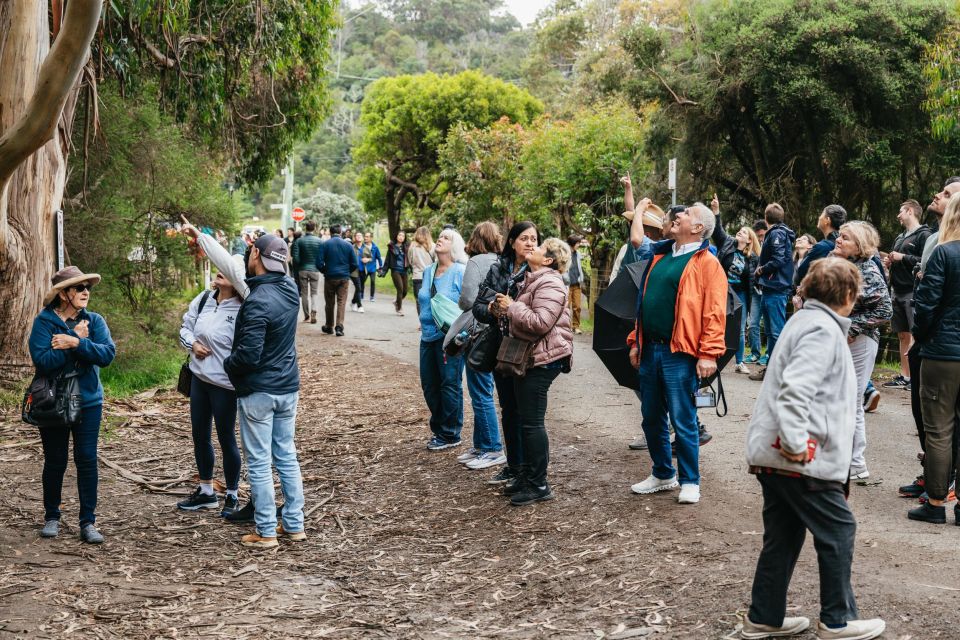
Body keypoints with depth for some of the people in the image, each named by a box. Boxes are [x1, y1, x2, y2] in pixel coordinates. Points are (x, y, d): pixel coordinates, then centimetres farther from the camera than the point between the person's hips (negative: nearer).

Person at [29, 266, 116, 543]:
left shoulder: (94, 321, 0)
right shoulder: (44, 322, -9)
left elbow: (107, 354, -15)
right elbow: (43, 361, -21)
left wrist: (75, 343, -25)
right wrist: (77, 339, -19)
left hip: (88, 401, 2)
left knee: (87, 459, 0)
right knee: (55, 461, 10)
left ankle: (88, 521, 8)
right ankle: (51, 517, 27)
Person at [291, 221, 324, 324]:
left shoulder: (299, 241, -5)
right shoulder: (320, 241, -7)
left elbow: (295, 257, -9)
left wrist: (296, 270, 4)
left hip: (302, 270, 1)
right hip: (315, 270, -1)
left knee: (304, 293, 10)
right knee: (314, 292, 6)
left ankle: (306, 316, 13)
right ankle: (313, 311, -17)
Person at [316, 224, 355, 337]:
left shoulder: (325, 245, -4)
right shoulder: (348, 245, 1)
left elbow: (319, 263, -7)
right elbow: (354, 263, 1)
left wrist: (324, 271, 11)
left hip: (330, 277, 0)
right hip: (344, 278, 0)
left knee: (329, 303, 11)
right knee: (342, 302, 0)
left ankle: (329, 327, 22)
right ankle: (339, 327, -12)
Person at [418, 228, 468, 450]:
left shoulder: (461, 272, -11)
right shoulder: (428, 272, 11)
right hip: (428, 336, 7)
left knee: (450, 385, 2)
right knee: (429, 384, 12)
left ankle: (450, 435, 12)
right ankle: (438, 429, 27)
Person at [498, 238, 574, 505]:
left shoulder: (549, 285, -16)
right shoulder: (534, 280, 18)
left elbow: (539, 322, -27)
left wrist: (511, 307, -17)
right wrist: (508, 309, 14)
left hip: (542, 360, -11)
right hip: (529, 358, 11)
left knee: (532, 422, -7)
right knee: (527, 420, 16)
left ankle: (538, 485, 0)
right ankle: (528, 476, 25)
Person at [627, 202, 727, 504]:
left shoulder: (707, 263, -6)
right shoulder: (660, 257, 16)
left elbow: (714, 312, -12)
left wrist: (708, 354, -17)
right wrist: (635, 341, 16)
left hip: (679, 354, -7)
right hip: (650, 351, 7)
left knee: (683, 421, -2)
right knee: (652, 419, 14)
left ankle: (689, 482, 10)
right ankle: (663, 474, 28)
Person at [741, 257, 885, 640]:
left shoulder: (805, 321, 18)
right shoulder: (823, 329, -14)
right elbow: (796, 389, -26)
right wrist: (797, 443, -27)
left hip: (773, 453, 10)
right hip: (800, 457, -10)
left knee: (783, 536, 14)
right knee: (839, 531, 3)